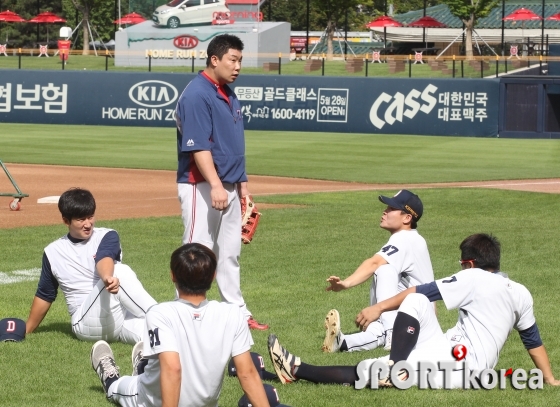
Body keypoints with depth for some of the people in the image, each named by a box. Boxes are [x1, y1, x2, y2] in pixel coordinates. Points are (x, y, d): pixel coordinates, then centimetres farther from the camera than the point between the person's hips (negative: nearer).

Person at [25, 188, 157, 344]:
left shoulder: (107, 237, 6)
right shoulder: (53, 253, 11)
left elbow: (104, 258, -19)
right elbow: (44, 296, 23)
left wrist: (107, 276, -42)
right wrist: (25, 331, 28)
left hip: (122, 315, 1)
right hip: (85, 323, -1)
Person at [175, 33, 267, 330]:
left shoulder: (228, 94, 14)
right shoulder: (197, 94, -15)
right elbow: (198, 146, -23)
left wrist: (241, 182, 20)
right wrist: (215, 185, -30)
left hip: (227, 186, 9)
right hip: (201, 186, -9)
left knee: (229, 253, 16)